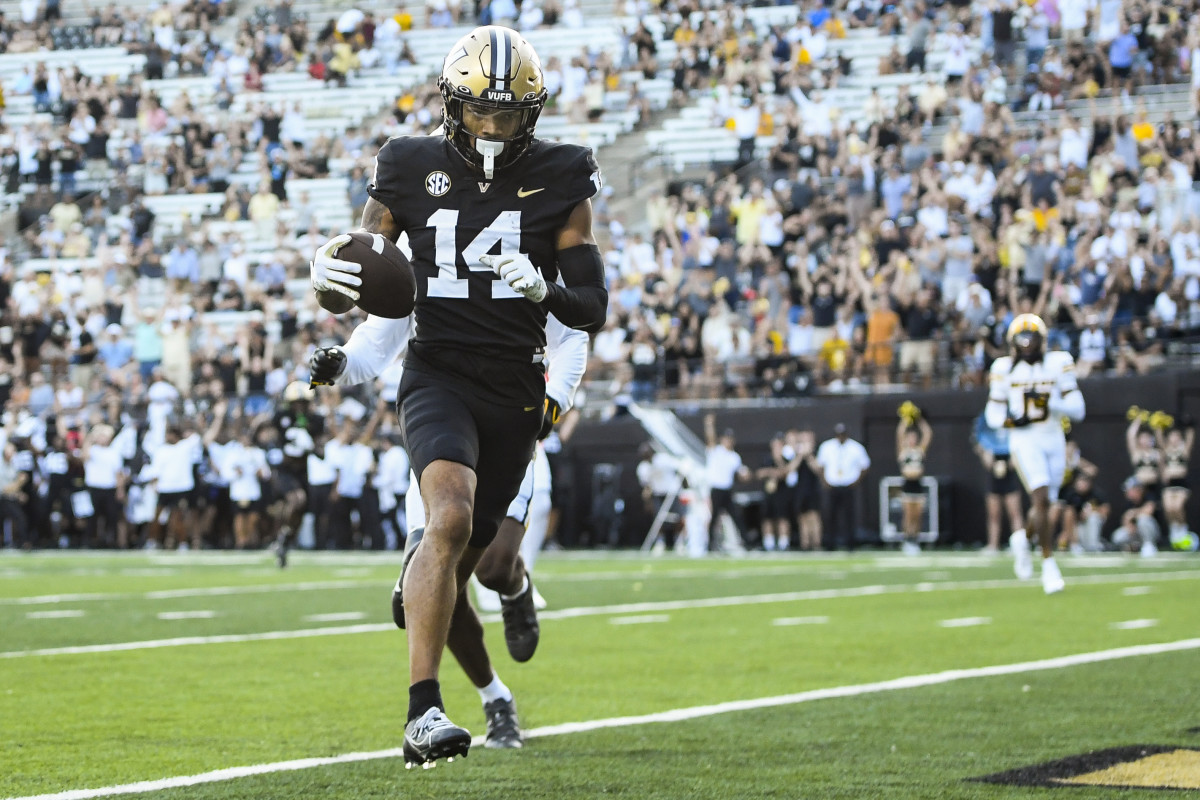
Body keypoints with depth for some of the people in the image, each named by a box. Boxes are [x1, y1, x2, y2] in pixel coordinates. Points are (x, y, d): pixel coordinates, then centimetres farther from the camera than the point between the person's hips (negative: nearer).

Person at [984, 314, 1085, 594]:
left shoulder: (1058, 364, 0)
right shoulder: (1004, 369, 0)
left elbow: (1077, 410, -2)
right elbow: (993, 413, 6)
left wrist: (1051, 403, -19)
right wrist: (1010, 420, -14)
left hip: (1054, 441, 3)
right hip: (1024, 441, -3)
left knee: (1044, 503, 10)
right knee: (1042, 498, -19)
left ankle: (1023, 539, 42)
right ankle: (1049, 565, -16)